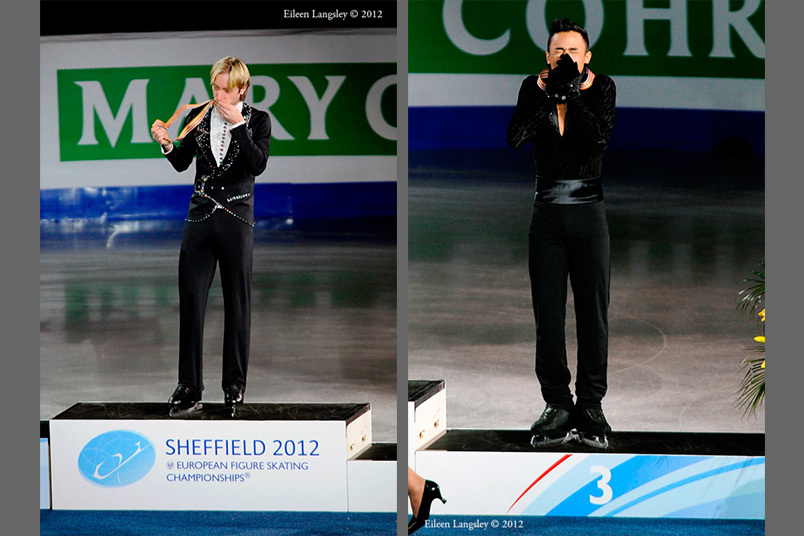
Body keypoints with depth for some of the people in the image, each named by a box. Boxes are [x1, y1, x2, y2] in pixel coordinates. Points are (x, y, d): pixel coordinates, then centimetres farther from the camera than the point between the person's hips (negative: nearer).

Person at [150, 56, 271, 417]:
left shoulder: (257, 120, -1)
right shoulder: (199, 116, 7)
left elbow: (258, 165, -15)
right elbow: (182, 163, 6)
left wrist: (237, 125, -19)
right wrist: (167, 144, -13)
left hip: (237, 218, -2)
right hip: (200, 215, 2)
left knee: (237, 302, 4)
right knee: (191, 299, -2)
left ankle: (235, 386, 13)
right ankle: (188, 389, 1)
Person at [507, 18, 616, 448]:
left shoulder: (601, 87, 0)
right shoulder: (533, 88, 4)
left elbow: (600, 137, -17)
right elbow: (515, 138, -12)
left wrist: (572, 92, -17)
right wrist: (547, 91, -15)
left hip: (588, 210, -1)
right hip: (547, 210, 1)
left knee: (593, 311, 0)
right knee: (548, 312, 3)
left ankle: (590, 405, 6)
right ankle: (557, 405, 10)